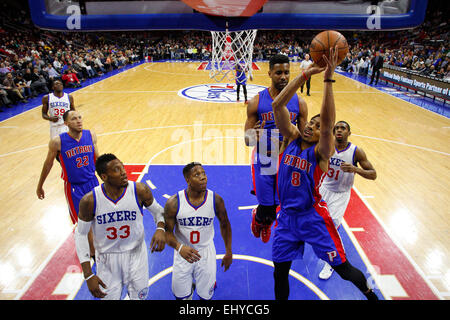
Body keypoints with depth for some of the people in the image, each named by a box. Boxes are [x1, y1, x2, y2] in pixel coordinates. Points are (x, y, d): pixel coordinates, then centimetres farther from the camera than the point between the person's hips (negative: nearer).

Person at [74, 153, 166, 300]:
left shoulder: (140, 191, -18)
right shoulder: (90, 201, -19)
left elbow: (158, 210, 0)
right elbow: (81, 234, -6)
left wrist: (160, 229, -23)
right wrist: (88, 275, -9)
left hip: (136, 254, 1)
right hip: (107, 258, 0)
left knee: (139, 297, 15)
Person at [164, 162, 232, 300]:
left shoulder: (216, 200, -15)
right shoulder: (174, 203, -19)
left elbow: (224, 225, 1)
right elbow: (167, 231, -11)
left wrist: (228, 252, 6)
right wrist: (179, 247, -31)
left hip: (206, 252, 0)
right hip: (183, 252, 0)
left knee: (205, 296, 10)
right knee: (181, 295, 13)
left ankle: (211, 281, 44)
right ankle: (189, 285, 46)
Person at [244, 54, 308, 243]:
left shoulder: (298, 103, 0)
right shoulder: (256, 102, -6)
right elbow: (247, 140, -4)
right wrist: (253, 137, -29)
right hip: (264, 162, -2)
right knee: (267, 210, 0)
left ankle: (266, 222, 46)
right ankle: (258, 218, 39)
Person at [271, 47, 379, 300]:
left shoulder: (321, 152, -12)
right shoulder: (292, 138, -1)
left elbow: (328, 123, -33)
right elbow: (278, 105, -14)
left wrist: (328, 79, -35)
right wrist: (305, 75, -20)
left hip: (313, 216, -3)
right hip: (287, 215, 4)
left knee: (343, 269, 7)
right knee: (280, 272, 12)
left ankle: (371, 294, 39)